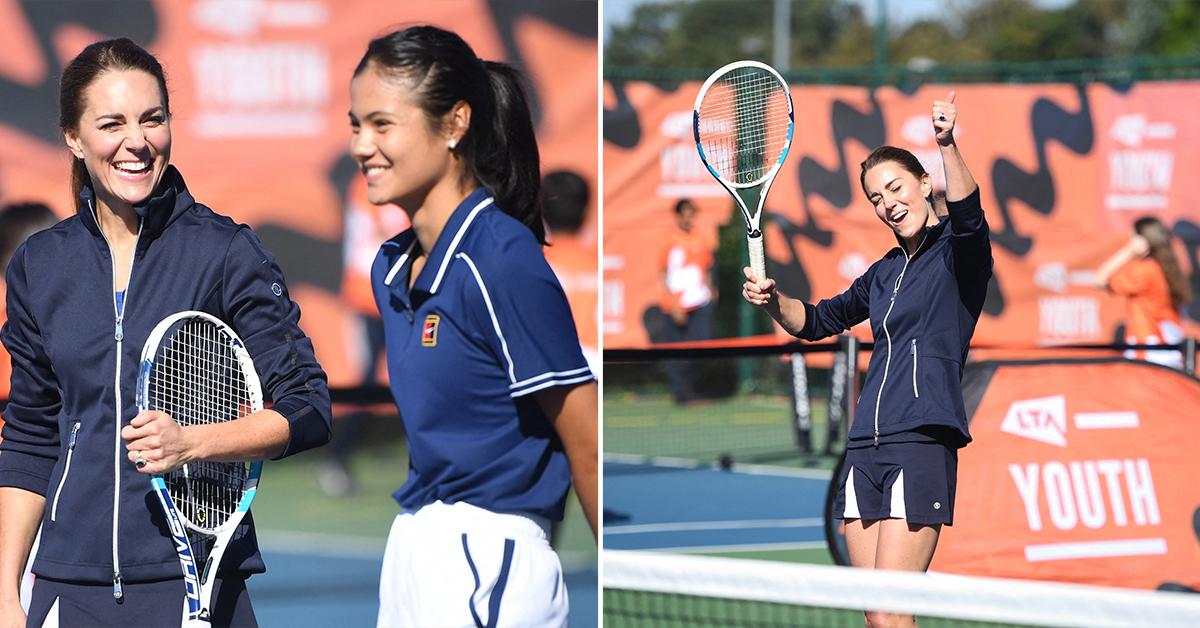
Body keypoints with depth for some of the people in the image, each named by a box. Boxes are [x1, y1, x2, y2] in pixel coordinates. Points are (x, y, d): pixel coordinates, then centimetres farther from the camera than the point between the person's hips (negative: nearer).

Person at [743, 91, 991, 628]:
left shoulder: (958, 251, 1)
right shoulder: (884, 273, 21)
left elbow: (968, 215, -23)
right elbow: (816, 321, 32)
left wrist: (947, 145, -39)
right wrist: (773, 300, 11)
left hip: (923, 443, -7)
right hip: (865, 447, 7)